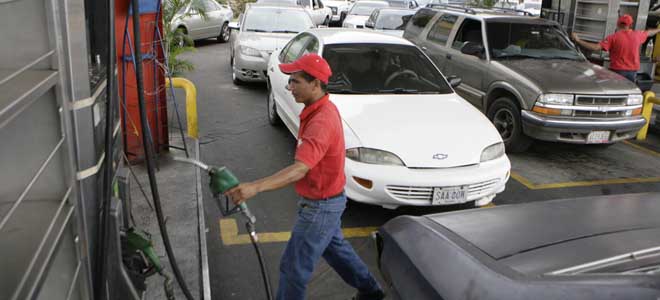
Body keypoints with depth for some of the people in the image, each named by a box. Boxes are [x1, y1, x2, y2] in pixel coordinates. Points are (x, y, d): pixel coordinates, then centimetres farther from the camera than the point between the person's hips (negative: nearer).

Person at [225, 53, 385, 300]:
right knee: (334, 247, 29)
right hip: (328, 199, 10)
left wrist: (255, 187, -55)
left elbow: (299, 170, -43)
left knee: (293, 267, 4)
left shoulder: (321, 121, -31)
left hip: (320, 206, -10)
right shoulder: (321, 109, 1)